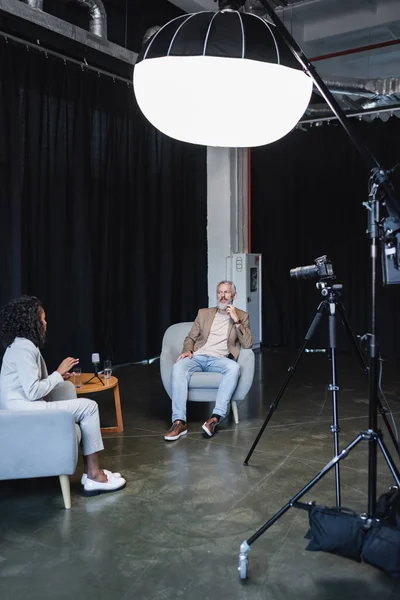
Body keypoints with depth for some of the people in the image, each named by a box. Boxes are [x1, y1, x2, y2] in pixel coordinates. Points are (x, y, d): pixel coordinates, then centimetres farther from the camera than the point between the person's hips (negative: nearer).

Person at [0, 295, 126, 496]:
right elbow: (33, 392, -22)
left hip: (24, 407, 10)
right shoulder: (24, 347, -17)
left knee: (85, 408, 8)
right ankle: (93, 476, -5)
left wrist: (58, 377, 3)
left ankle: (91, 472, 6)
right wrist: (58, 374, -11)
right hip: (24, 410, -10)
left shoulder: (21, 344, 15)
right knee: (89, 407, -10)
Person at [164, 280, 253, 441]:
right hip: (198, 357, 2)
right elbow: (190, 338, 18)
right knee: (178, 367, -32)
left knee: (234, 367, -37)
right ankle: (179, 421, -35)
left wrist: (236, 321, -7)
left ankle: (215, 418, -37)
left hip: (219, 359, -1)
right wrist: (188, 350, -5)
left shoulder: (241, 316, 14)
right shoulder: (204, 313, 20)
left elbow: (248, 344, 2)